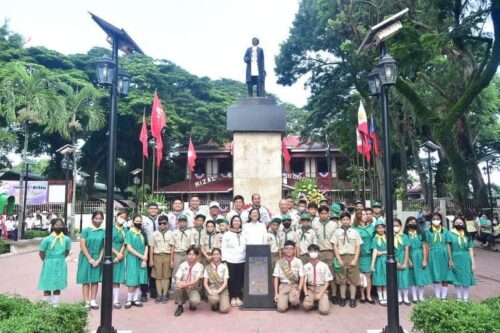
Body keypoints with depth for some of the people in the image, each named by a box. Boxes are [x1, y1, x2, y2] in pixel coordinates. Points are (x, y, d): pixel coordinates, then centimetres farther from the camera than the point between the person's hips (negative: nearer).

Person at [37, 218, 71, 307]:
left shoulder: (66, 239, -2)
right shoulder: (47, 239, -10)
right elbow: (41, 253, -2)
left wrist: (60, 259, 9)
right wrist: (47, 261, 5)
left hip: (61, 265, 2)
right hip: (49, 265, -2)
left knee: (58, 285, 10)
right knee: (47, 285, 3)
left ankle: (55, 304, 21)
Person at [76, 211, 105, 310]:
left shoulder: (103, 232, 1)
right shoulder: (86, 230, -5)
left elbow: (104, 247, 1)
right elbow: (82, 246, -8)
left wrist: (99, 260, -7)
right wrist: (90, 259, -11)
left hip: (98, 258, 2)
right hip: (86, 258, -2)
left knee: (95, 280, 7)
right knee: (86, 280, 3)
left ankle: (93, 301, 16)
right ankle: (87, 302, 9)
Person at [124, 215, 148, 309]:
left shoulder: (143, 233, 9)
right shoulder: (129, 233, -4)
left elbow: (146, 246, 7)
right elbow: (129, 248, -11)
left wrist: (144, 259, -6)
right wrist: (141, 256, -12)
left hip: (142, 259, 4)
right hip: (132, 259, -4)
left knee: (139, 281, 5)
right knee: (132, 281, -4)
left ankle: (135, 299, 14)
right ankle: (129, 300, 7)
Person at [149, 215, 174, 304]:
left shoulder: (170, 234, 1)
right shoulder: (154, 234, 4)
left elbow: (172, 247, -1)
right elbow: (151, 247, 5)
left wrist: (171, 259, -5)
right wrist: (151, 259, 0)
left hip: (167, 256, -1)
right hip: (157, 256, 1)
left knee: (166, 276, 4)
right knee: (158, 276, 4)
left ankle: (165, 295, 12)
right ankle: (159, 295, 12)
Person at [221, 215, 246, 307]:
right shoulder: (227, 234, 1)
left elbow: (246, 247, 11)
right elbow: (223, 248, -1)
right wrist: (224, 259, -8)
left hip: (241, 261, 3)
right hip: (230, 261, -3)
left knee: (240, 279, 6)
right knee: (231, 279, 2)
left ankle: (238, 297, 19)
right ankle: (232, 298, 14)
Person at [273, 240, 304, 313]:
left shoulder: (298, 262, -1)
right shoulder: (279, 262, 1)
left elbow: (302, 277, -3)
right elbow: (276, 278, 3)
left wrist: (299, 290, -17)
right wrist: (276, 293, -4)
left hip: (294, 285, 0)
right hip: (283, 286, 1)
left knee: (294, 300, -32)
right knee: (281, 308, -19)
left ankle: (295, 301, 4)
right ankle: (284, 300, 15)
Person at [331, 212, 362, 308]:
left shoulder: (355, 232, 7)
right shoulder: (337, 232, 5)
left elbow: (358, 247, 5)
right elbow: (335, 246, 2)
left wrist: (355, 260, -5)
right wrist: (339, 259, -6)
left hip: (352, 257, 0)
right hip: (341, 257, 0)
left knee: (353, 279, 2)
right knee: (342, 279, 4)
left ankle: (352, 299, 10)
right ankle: (342, 298, 13)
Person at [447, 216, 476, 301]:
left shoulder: (467, 235, 2)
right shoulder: (450, 234, -5)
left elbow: (471, 249, 3)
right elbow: (448, 247, -3)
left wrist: (473, 263, 0)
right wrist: (450, 260, -5)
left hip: (466, 259, 2)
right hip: (456, 259, -2)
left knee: (466, 279, 6)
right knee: (457, 279, 7)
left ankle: (466, 298, 19)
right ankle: (459, 298, 21)